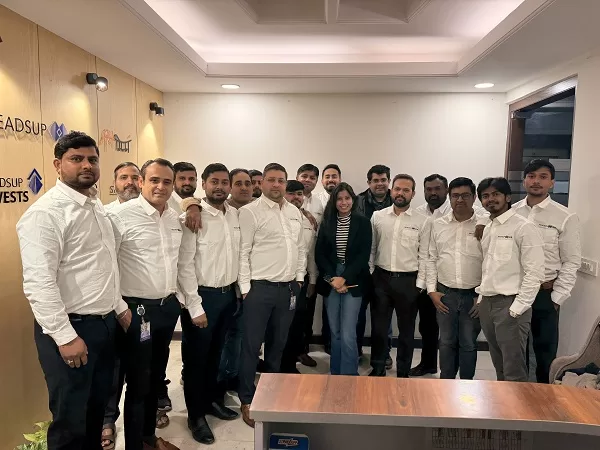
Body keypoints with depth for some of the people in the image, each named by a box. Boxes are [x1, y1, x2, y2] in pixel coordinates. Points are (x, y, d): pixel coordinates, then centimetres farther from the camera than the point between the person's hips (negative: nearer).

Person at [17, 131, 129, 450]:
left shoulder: (96, 206, 10)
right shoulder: (45, 212, -17)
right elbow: (38, 283, -23)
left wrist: (119, 306, 19)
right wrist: (65, 336, -23)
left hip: (105, 323, 8)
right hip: (70, 328, -8)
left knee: (97, 408, 21)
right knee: (70, 420, 7)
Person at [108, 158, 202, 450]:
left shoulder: (175, 218, 8)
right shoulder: (121, 216, -13)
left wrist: (195, 306, 14)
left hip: (169, 307, 7)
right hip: (137, 309, -6)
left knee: (157, 377, 20)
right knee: (138, 382, 6)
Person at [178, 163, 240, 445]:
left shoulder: (234, 214, 6)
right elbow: (184, 263, -15)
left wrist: (239, 290, 10)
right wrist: (194, 304, -16)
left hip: (228, 294, 6)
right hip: (203, 295, -6)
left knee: (217, 353, 20)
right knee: (196, 357, 9)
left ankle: (214, 400, 40)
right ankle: (196, 415, 25)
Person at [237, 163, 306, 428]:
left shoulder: (294, 212, 12)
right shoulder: (249, 212, -8)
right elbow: (242, 253, -11)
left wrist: (299, 278, 9)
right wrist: (246, 288, -13)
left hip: (288, 287, 6)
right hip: (260, 288, -6)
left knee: (278, 344, 17)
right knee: (251, 346, 3)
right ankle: (247, 400, 18)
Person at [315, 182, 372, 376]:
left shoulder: (362, 223, 1)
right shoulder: (327, 222, 8)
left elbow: (364, 255, -5)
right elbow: (319, 253, 4)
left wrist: (344, 278, -13)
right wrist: (331, 278, -8)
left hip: (352, 281, -3)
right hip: (330, 281, 3)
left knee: (347, 335, -8)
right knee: (335, 333, 9)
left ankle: (349, 377, 5)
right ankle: (335, 375, 21)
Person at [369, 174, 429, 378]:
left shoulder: (422, 221, -3)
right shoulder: (377, 216, 2)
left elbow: (424, 256, -2)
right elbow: (370, 249, 6)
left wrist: (419, 285, -5)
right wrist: (369, 276, 1)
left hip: (408, 281, -1)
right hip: (381, 278, 1)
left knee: (406, 330, 12)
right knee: (379, 328, 11)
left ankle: (403, 373, 28)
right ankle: (377, 369, 28)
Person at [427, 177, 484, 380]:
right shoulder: (438, 224, 4)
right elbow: (432, 259, 7)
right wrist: (432, 290, 2)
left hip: (474, 295, -2)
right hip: (445, 293, 2)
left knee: (469, 344, 11)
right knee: (446, 342, 12)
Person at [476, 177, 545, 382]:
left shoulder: (524, 227, -11)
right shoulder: (487, 229, 13)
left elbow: (535, 273, -15)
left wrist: (517, 308, -17)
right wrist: (481, 297, 13)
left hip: (510, 304, -7)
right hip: (487, 303, 7)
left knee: (514, 369, 0)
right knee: (499, 365, 18)